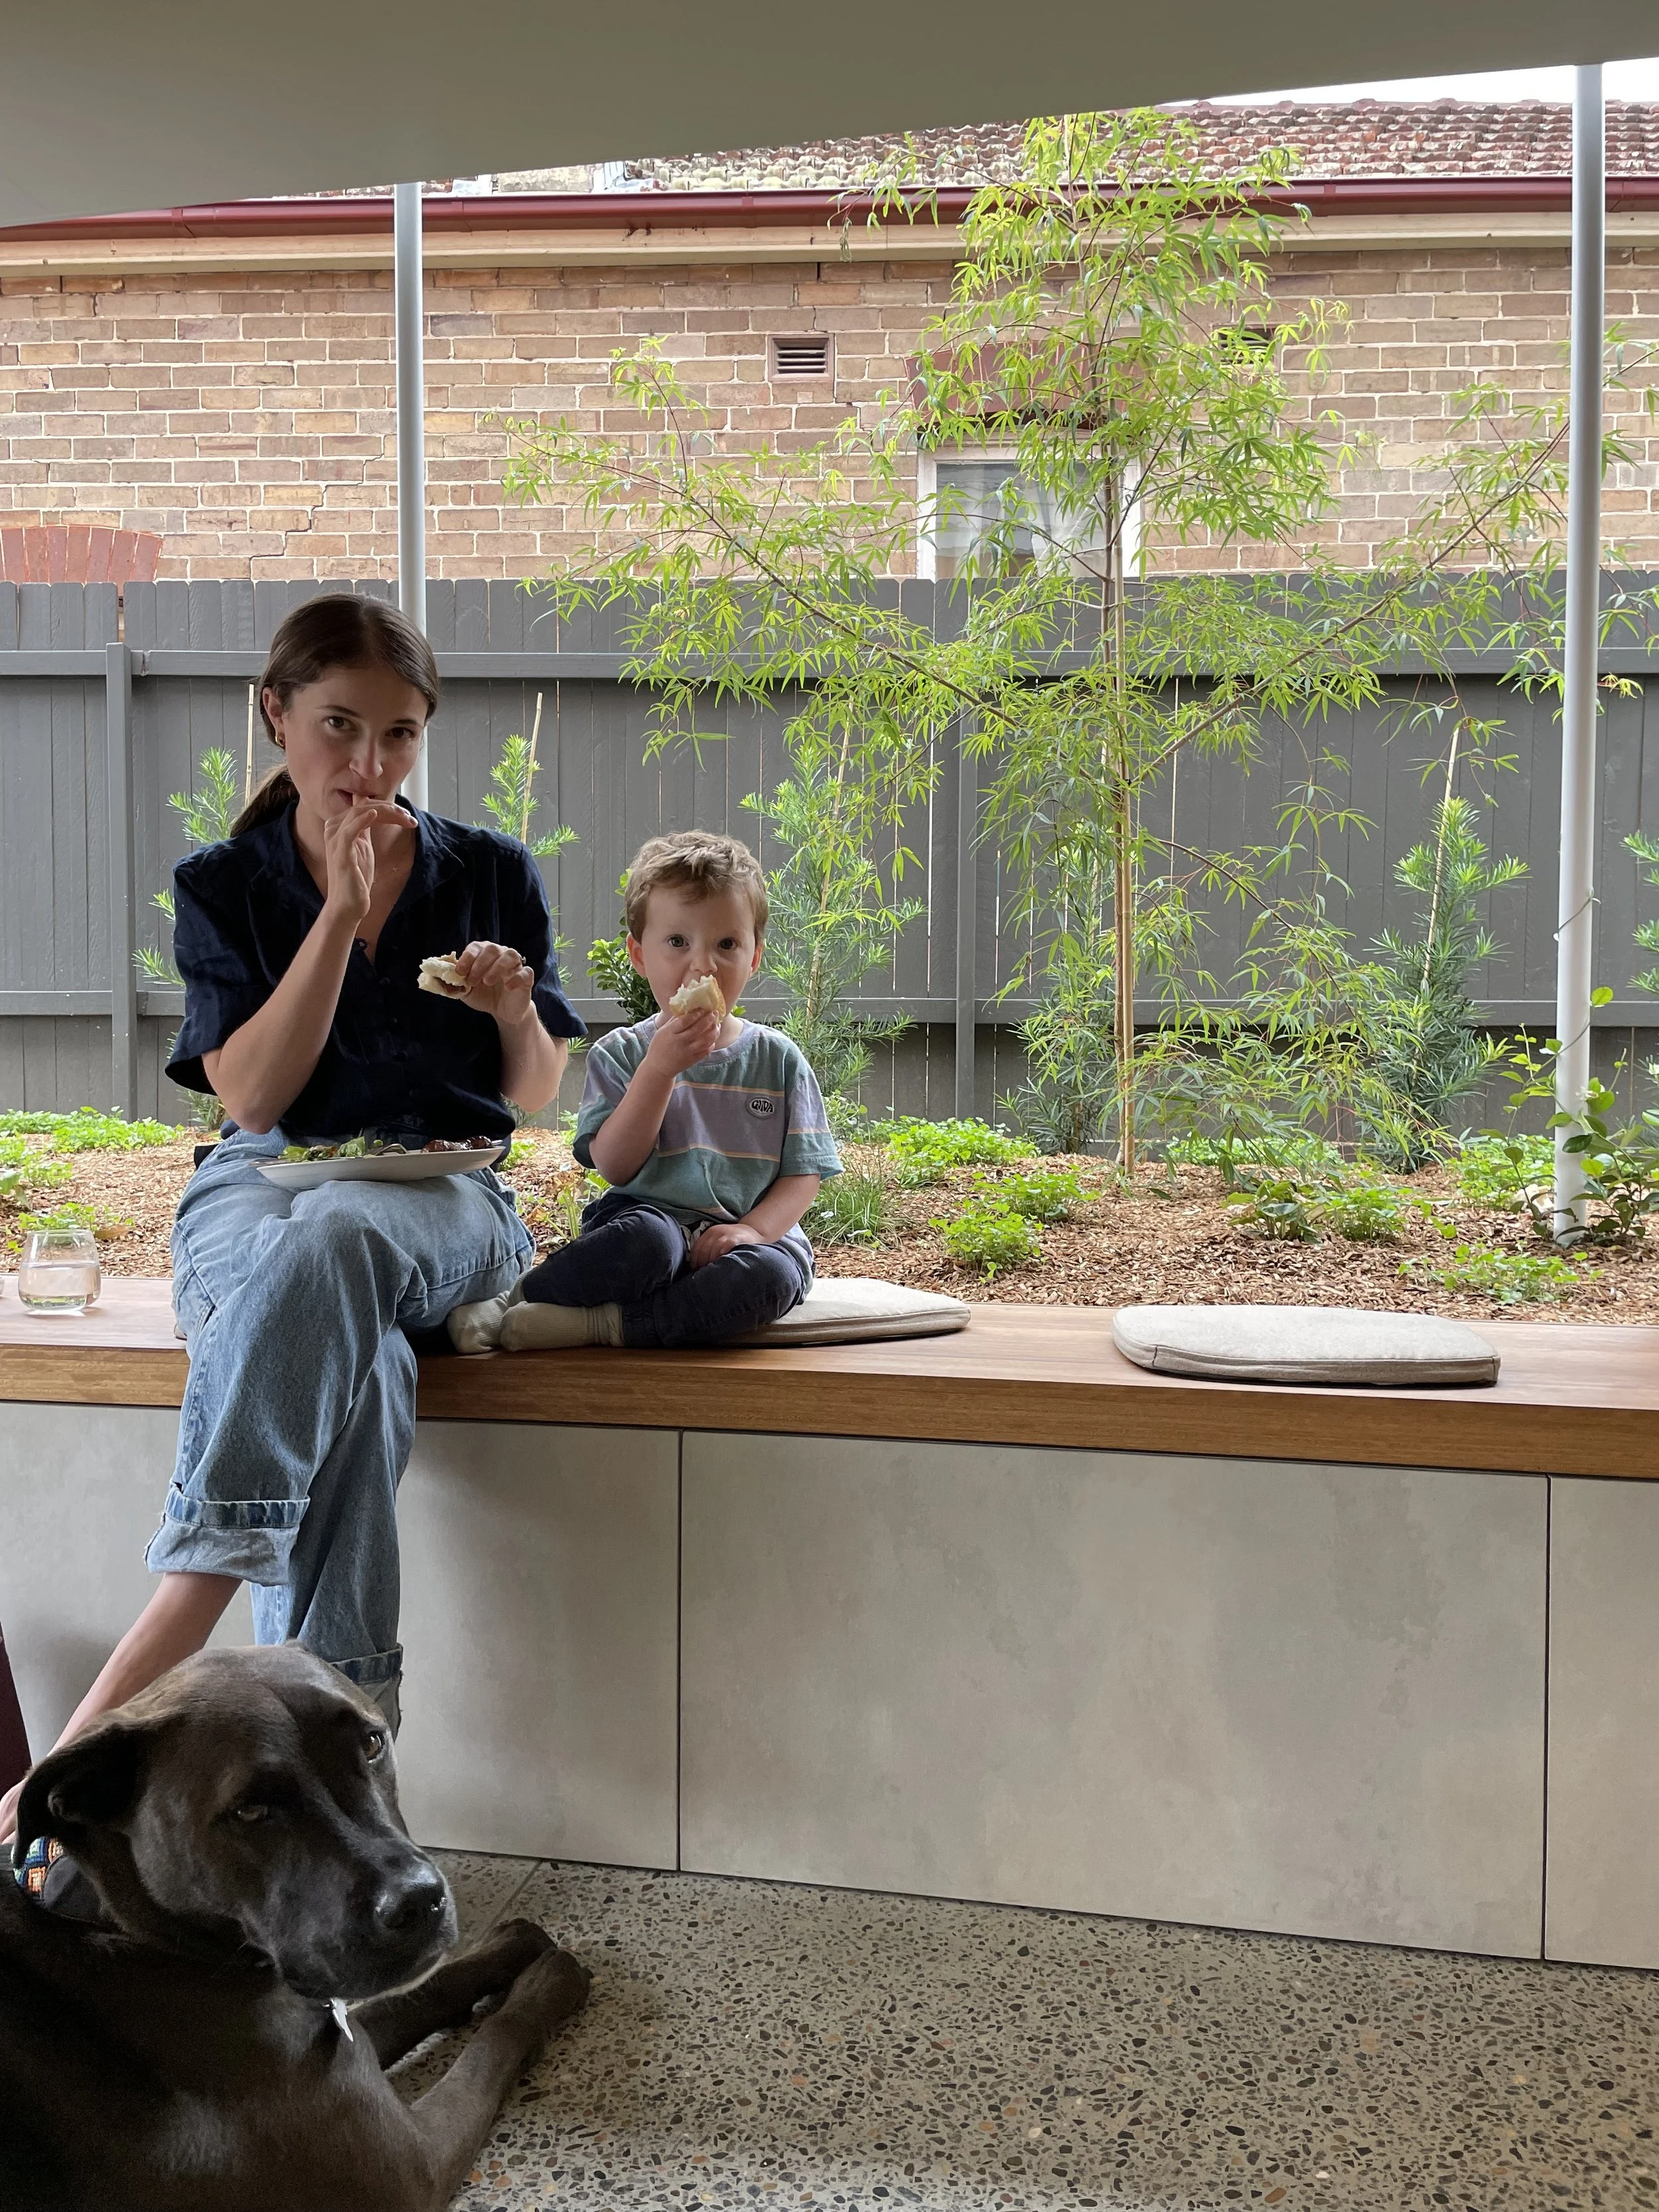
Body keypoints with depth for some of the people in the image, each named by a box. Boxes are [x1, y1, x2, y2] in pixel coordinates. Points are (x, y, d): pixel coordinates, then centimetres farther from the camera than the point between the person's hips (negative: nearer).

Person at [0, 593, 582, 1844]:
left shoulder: (493, 875, 12)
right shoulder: (224, 887, 10)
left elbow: (533, 1097, 16)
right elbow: (251, 1095, -3)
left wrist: (517, 1010, -7)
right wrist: (343, 911, -8)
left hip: (444, 1197, 0)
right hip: (263, 1190, 1)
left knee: (324, 1247, -40)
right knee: (357, 1363, -39)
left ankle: (131, 1687, -48)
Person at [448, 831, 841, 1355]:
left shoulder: (778, 1058, 8)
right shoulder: (620, 1054, 4)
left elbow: (803, 1174, 4)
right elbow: (615, 1166, -9)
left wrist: (754, 1228, -16)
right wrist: (660, 1067, -19)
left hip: (745, 1239, 2)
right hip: (653, 1217, -1)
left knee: (773, 1273, -34)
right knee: (647, 1238, -37)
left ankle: (597, 1323, -30)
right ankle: (511, 1301, -20)